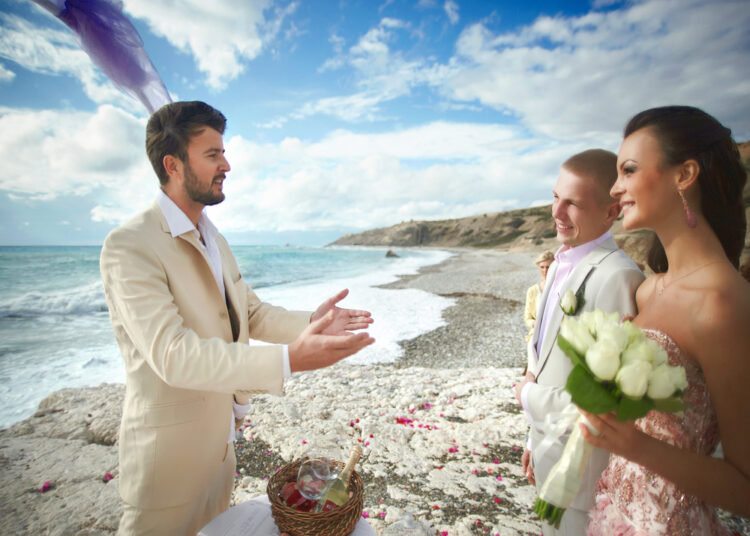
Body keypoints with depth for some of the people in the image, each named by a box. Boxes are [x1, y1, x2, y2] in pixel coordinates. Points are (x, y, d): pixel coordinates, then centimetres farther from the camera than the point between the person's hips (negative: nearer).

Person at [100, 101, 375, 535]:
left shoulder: (214, 239, 7)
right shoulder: (129, 247, -21)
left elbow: (252, 313, 5)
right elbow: (172, 355, -31)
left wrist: (310, 322, -13)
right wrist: (289, 360, -40)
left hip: (221, 442, 8)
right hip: (171, 456, -8)